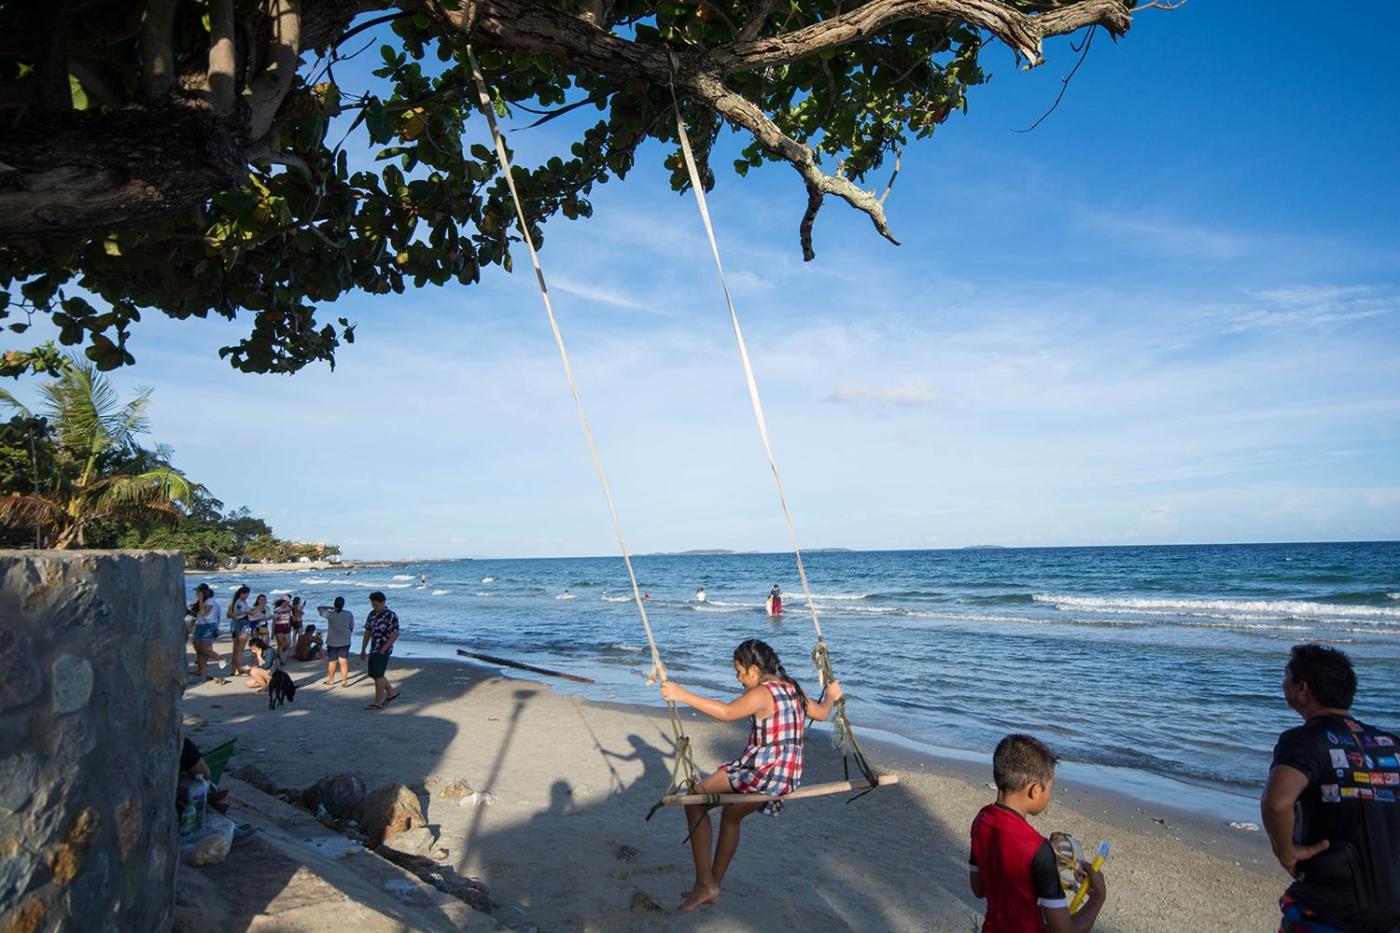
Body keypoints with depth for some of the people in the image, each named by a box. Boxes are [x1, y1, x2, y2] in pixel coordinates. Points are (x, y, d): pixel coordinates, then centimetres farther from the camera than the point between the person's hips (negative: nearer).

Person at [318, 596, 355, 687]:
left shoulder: (330, 614, -12)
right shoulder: (349, 614, -7)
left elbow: (319, 608, 1)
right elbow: (351, 627, 2)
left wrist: (330, 607, 7)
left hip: (332, 642, -1)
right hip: (345, 642, 1)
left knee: (331, 661, 14)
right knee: (344, 661, 2)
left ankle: (330, 680, 27)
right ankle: (345, 681, -1)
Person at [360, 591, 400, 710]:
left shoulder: (391, 616, -14)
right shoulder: (372, 614, 8)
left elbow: (395, 634, -17)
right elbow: (368, 632, 14)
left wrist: (384, 648, -21)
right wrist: (363, 649, 10)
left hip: (384, 650, -8)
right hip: (374, 649, 8)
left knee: (378, 675, -6)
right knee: (373, 674, 12)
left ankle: (378, 703, 3)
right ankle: (392, 692, 25)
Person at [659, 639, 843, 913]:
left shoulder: (762, 693, -16)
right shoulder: (793, 689, 10)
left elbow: (727, 712, -32)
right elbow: (821, 713, 24)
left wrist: (682, 695, -35)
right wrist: (831, 695, 46)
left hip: (761, 772, -10)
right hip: (789, 777, 10)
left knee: (696, 800, -1)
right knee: (731, 816, 30)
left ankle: (705, 884, -1)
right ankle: (713, 886, 38)